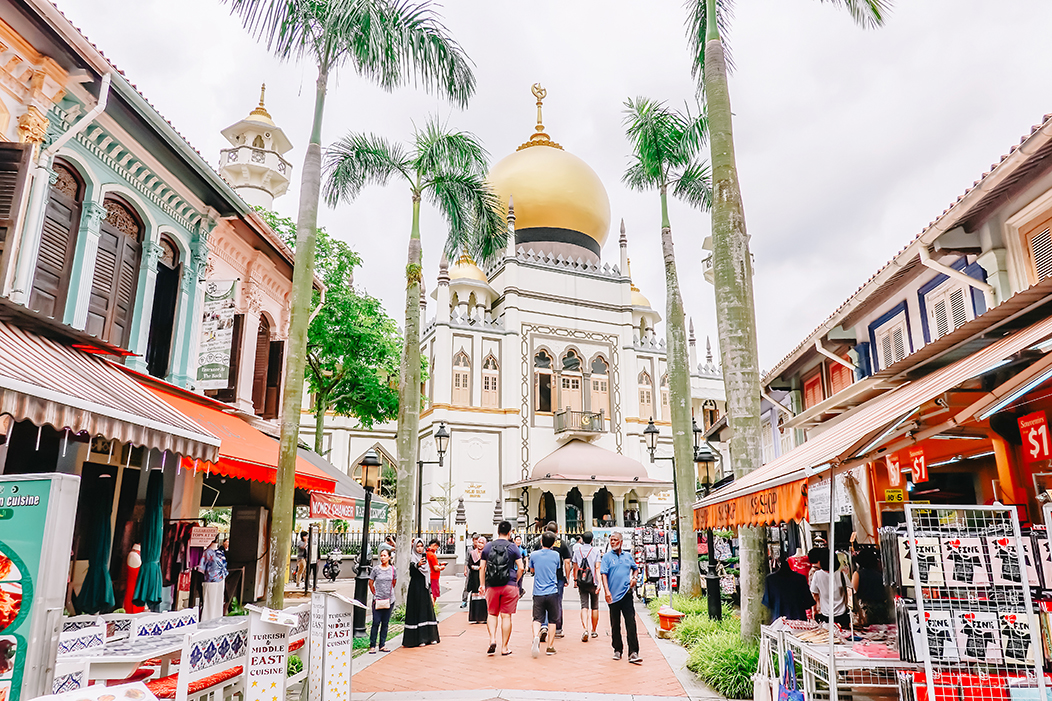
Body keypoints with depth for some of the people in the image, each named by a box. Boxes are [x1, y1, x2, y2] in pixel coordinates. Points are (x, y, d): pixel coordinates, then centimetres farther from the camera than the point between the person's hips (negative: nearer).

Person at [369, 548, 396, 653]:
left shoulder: (393, 569, 3)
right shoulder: (376, 569, -3)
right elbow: (370, 583, 4)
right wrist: (375, 594, 2)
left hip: (389, 600, 2)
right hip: (378, 600, -2)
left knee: (385, 623, 8)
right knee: (376, 622, -4)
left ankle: (382, 645, 17)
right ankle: (372, 646, 5)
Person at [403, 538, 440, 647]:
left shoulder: (425, 558, 12)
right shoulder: (413, 558, -6)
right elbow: (411, 568, -30)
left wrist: (430, 592, 15)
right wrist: (418, 564, -53)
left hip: (425, 589, 6)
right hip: (415, 588, -6)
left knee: (427, 611, 8)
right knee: (417, 611, -6)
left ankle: (430, 637, 15)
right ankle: (418, 638, -3)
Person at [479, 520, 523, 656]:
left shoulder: (488, 547, 5)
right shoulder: (512, 547, -1)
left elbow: (482, 568, 6)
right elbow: (520, 568, -5)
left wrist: (482, 584, 14)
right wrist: (515, 581, 9)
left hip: (492, 586, 2)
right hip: (509, 586, -2)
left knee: (492, 614, 16)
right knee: (506, 616, 4)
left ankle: (492, 640, -2)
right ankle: (504, 648, 9)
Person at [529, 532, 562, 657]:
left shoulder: (534, 555, 1)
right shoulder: (556, 555, -1)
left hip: (538, 593, 0)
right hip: (552, 592, 0)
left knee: (537, 619, 3)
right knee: (552, 620, 12)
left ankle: (536, 636, -24)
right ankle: (550, 647, 16)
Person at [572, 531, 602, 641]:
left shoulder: (577, 549, 4)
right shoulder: (595, 550, -3)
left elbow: (575, 567, 8)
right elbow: (597, 567, -10)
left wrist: (575, 580, 20)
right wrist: (599, 582, -13)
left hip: (581, 582, 1)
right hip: (593, 582, -1)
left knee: (584, 606, -2)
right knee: (594, 607, 12)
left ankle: (585, 629, -20)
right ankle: (594, 631, 21)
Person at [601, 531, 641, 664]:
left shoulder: (628, 556, 10)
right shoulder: (607, 557, 1)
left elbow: (635, 568, 26)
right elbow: (603, 574, -5)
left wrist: (634, 578, 6)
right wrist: (607, 591, -16)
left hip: (627, 593, 1)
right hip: (613, 595, -1)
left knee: (631, 622, -6)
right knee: (615, 624, 8)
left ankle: (633, 653, -6)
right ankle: (618, 650, 21)